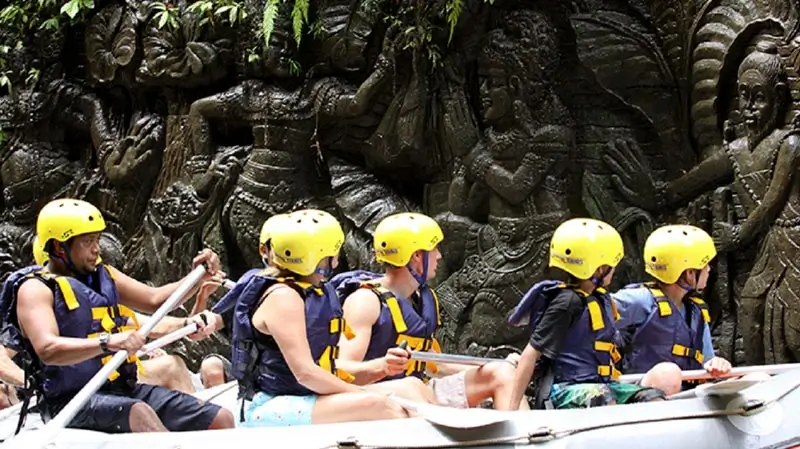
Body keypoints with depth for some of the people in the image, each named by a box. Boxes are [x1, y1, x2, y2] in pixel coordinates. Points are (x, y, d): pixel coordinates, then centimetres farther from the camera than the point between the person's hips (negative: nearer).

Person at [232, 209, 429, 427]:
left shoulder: (319, 292, 15)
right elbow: (305, 373, -21)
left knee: (406, 388, -1)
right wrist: (364, 395, -17)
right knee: (374, 405, -28)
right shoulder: (282, 297, -14)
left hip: (306, 398, 10)